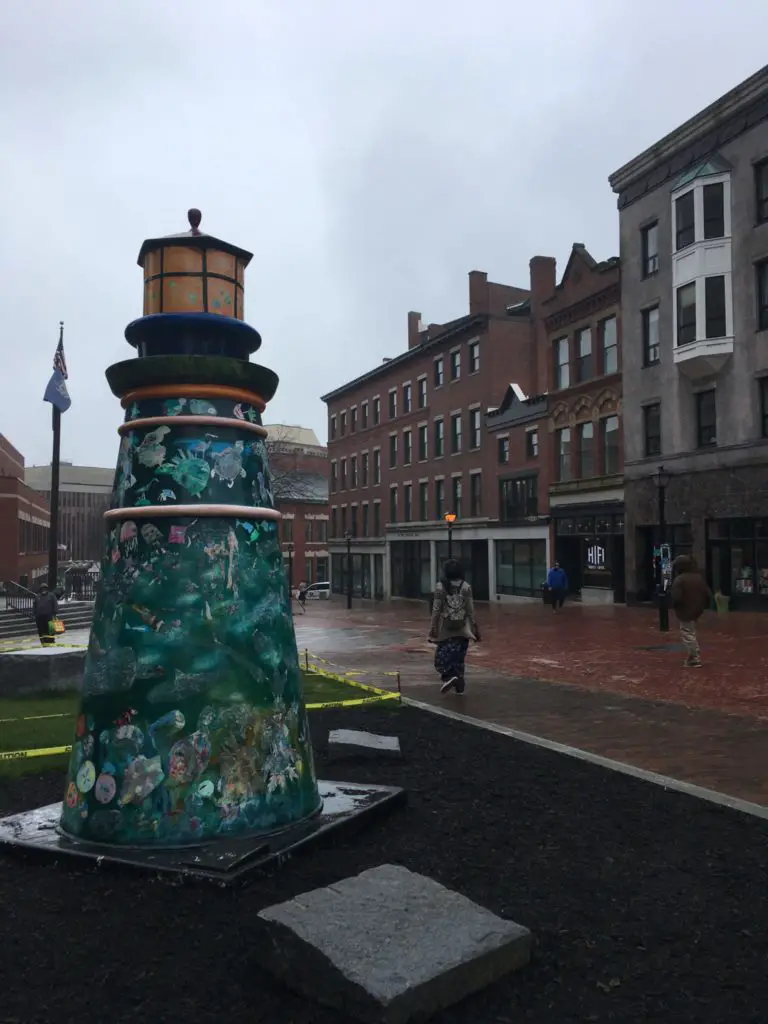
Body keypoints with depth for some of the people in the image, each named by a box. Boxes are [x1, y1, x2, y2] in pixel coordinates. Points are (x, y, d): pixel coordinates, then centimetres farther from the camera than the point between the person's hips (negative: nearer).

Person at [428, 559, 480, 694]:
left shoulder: (440, 587, -7)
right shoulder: (466, 586, -3)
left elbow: (436, 609, -5)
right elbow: (470, 609, -1)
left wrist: (433, 627, 2)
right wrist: (473, 626, 7)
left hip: (446, 628, -2)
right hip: (462, 627, 2)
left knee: (443, 654, 6)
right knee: (459, 655, 11)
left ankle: (449, 677, -18)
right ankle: (459, 685, 14)